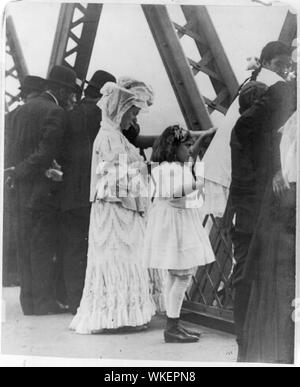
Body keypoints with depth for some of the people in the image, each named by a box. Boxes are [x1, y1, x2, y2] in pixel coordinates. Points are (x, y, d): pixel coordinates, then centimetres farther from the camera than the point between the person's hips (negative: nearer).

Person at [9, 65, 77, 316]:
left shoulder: (25, 109, 13)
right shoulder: (56, 113, -13)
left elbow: (18, 148, 13)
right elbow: (45, 154, -19)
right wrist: (19, 172, -9)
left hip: (23, 191, 8)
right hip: (43, 191, -8)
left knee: (28, 247, 13)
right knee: (43, 248, 1)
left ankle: (29, 301, 21)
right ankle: (44, 302, 9)